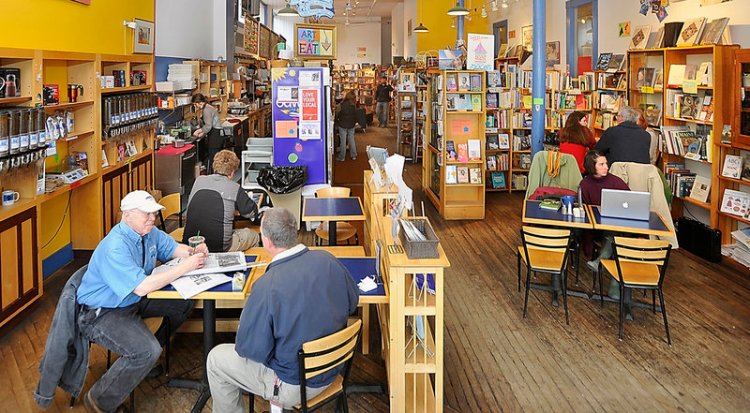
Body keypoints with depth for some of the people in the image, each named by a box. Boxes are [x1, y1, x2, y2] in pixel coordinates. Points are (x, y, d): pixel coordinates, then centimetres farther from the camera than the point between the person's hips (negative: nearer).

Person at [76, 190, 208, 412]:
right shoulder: (115, 248, -29)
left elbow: (173, 248, 13)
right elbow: (141, 287, -35)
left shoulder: (149, 232, -2)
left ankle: (156, 347, 23)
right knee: (146, 352, -29)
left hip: (133, 301, 9)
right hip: (102, 313, -9)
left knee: (185, 302, 5)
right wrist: (184, 267, -32)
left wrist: (193, 252, -11)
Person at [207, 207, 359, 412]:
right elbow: (353, 302, 5)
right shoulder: (328, 261, -13)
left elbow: (251, 349, -21)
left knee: (216, 360, 13)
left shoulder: (267, 287, -30)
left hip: (296, 386, -7)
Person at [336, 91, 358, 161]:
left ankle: (342, 157, 12)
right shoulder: (354, 106, -9)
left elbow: (337, 114, -7)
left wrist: (337, 120, 12)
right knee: (351, 140, 14)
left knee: (343, 141, 5)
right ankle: (353, 156, 20)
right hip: (351, 125, 3)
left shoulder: (341, 105, -18)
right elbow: (356, 116, 1)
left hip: (342, 125, -3)